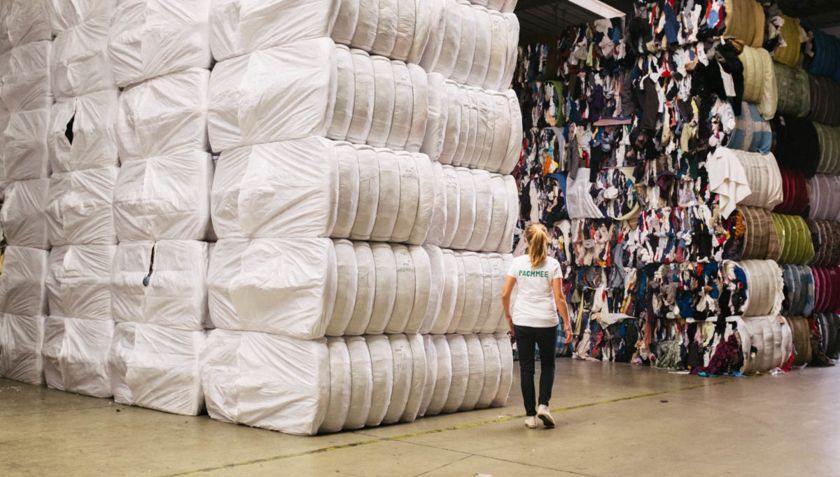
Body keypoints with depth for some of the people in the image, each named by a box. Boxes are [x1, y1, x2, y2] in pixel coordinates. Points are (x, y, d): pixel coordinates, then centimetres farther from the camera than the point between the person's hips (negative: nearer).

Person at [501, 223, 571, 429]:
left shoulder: (518, 262, -1)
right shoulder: (552, 264, -4)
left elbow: (505, 295, -2)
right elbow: (559, 297, -8)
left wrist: (508, 316, 13)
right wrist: (567, 323, -1)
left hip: (522, 322, 1)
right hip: (546, 323, -1)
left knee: (526, 368, 9)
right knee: (547, 365, 18)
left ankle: (530, 415, 12)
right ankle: (543, 405, 1)